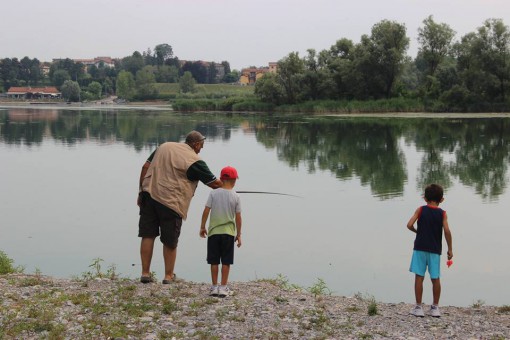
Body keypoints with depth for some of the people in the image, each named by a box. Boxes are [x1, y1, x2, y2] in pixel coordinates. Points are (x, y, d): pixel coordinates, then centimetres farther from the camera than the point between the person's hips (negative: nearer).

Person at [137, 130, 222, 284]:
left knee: (148, 235, 9)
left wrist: (142, 191, 17)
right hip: (171, 202, -5)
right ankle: (169, 275, 18)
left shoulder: (165, 146, 14)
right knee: (170, 241, 7)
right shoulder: (194, 161, -4)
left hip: (149, 195, 5)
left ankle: (145, 273, 12)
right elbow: (214, 183, -2)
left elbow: (145, 167, 13)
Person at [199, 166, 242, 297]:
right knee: (226, 261, 5)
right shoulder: (236, 196, -3)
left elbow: (206, 211, -5)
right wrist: (239, 234, 7)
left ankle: (214, 287, 11)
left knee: (214, 261, 7)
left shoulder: (214, 193, -3)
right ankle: (223, 287, 5)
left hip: (214, 232, 1)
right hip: (229, 232, 0)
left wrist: (202, 227, 8)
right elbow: (238, 217, -2)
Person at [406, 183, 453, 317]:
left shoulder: (420, 210, 0)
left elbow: (409, 225, -11)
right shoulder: (442, 213, 0)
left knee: (419, 277, 2)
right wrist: (450, 249, -2)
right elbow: (447, 231, -11)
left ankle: (418, 307, 3)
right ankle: (435, 308, 16)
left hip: (420, 248, -1)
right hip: (435, 250, 1)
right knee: (435, 279, 10)